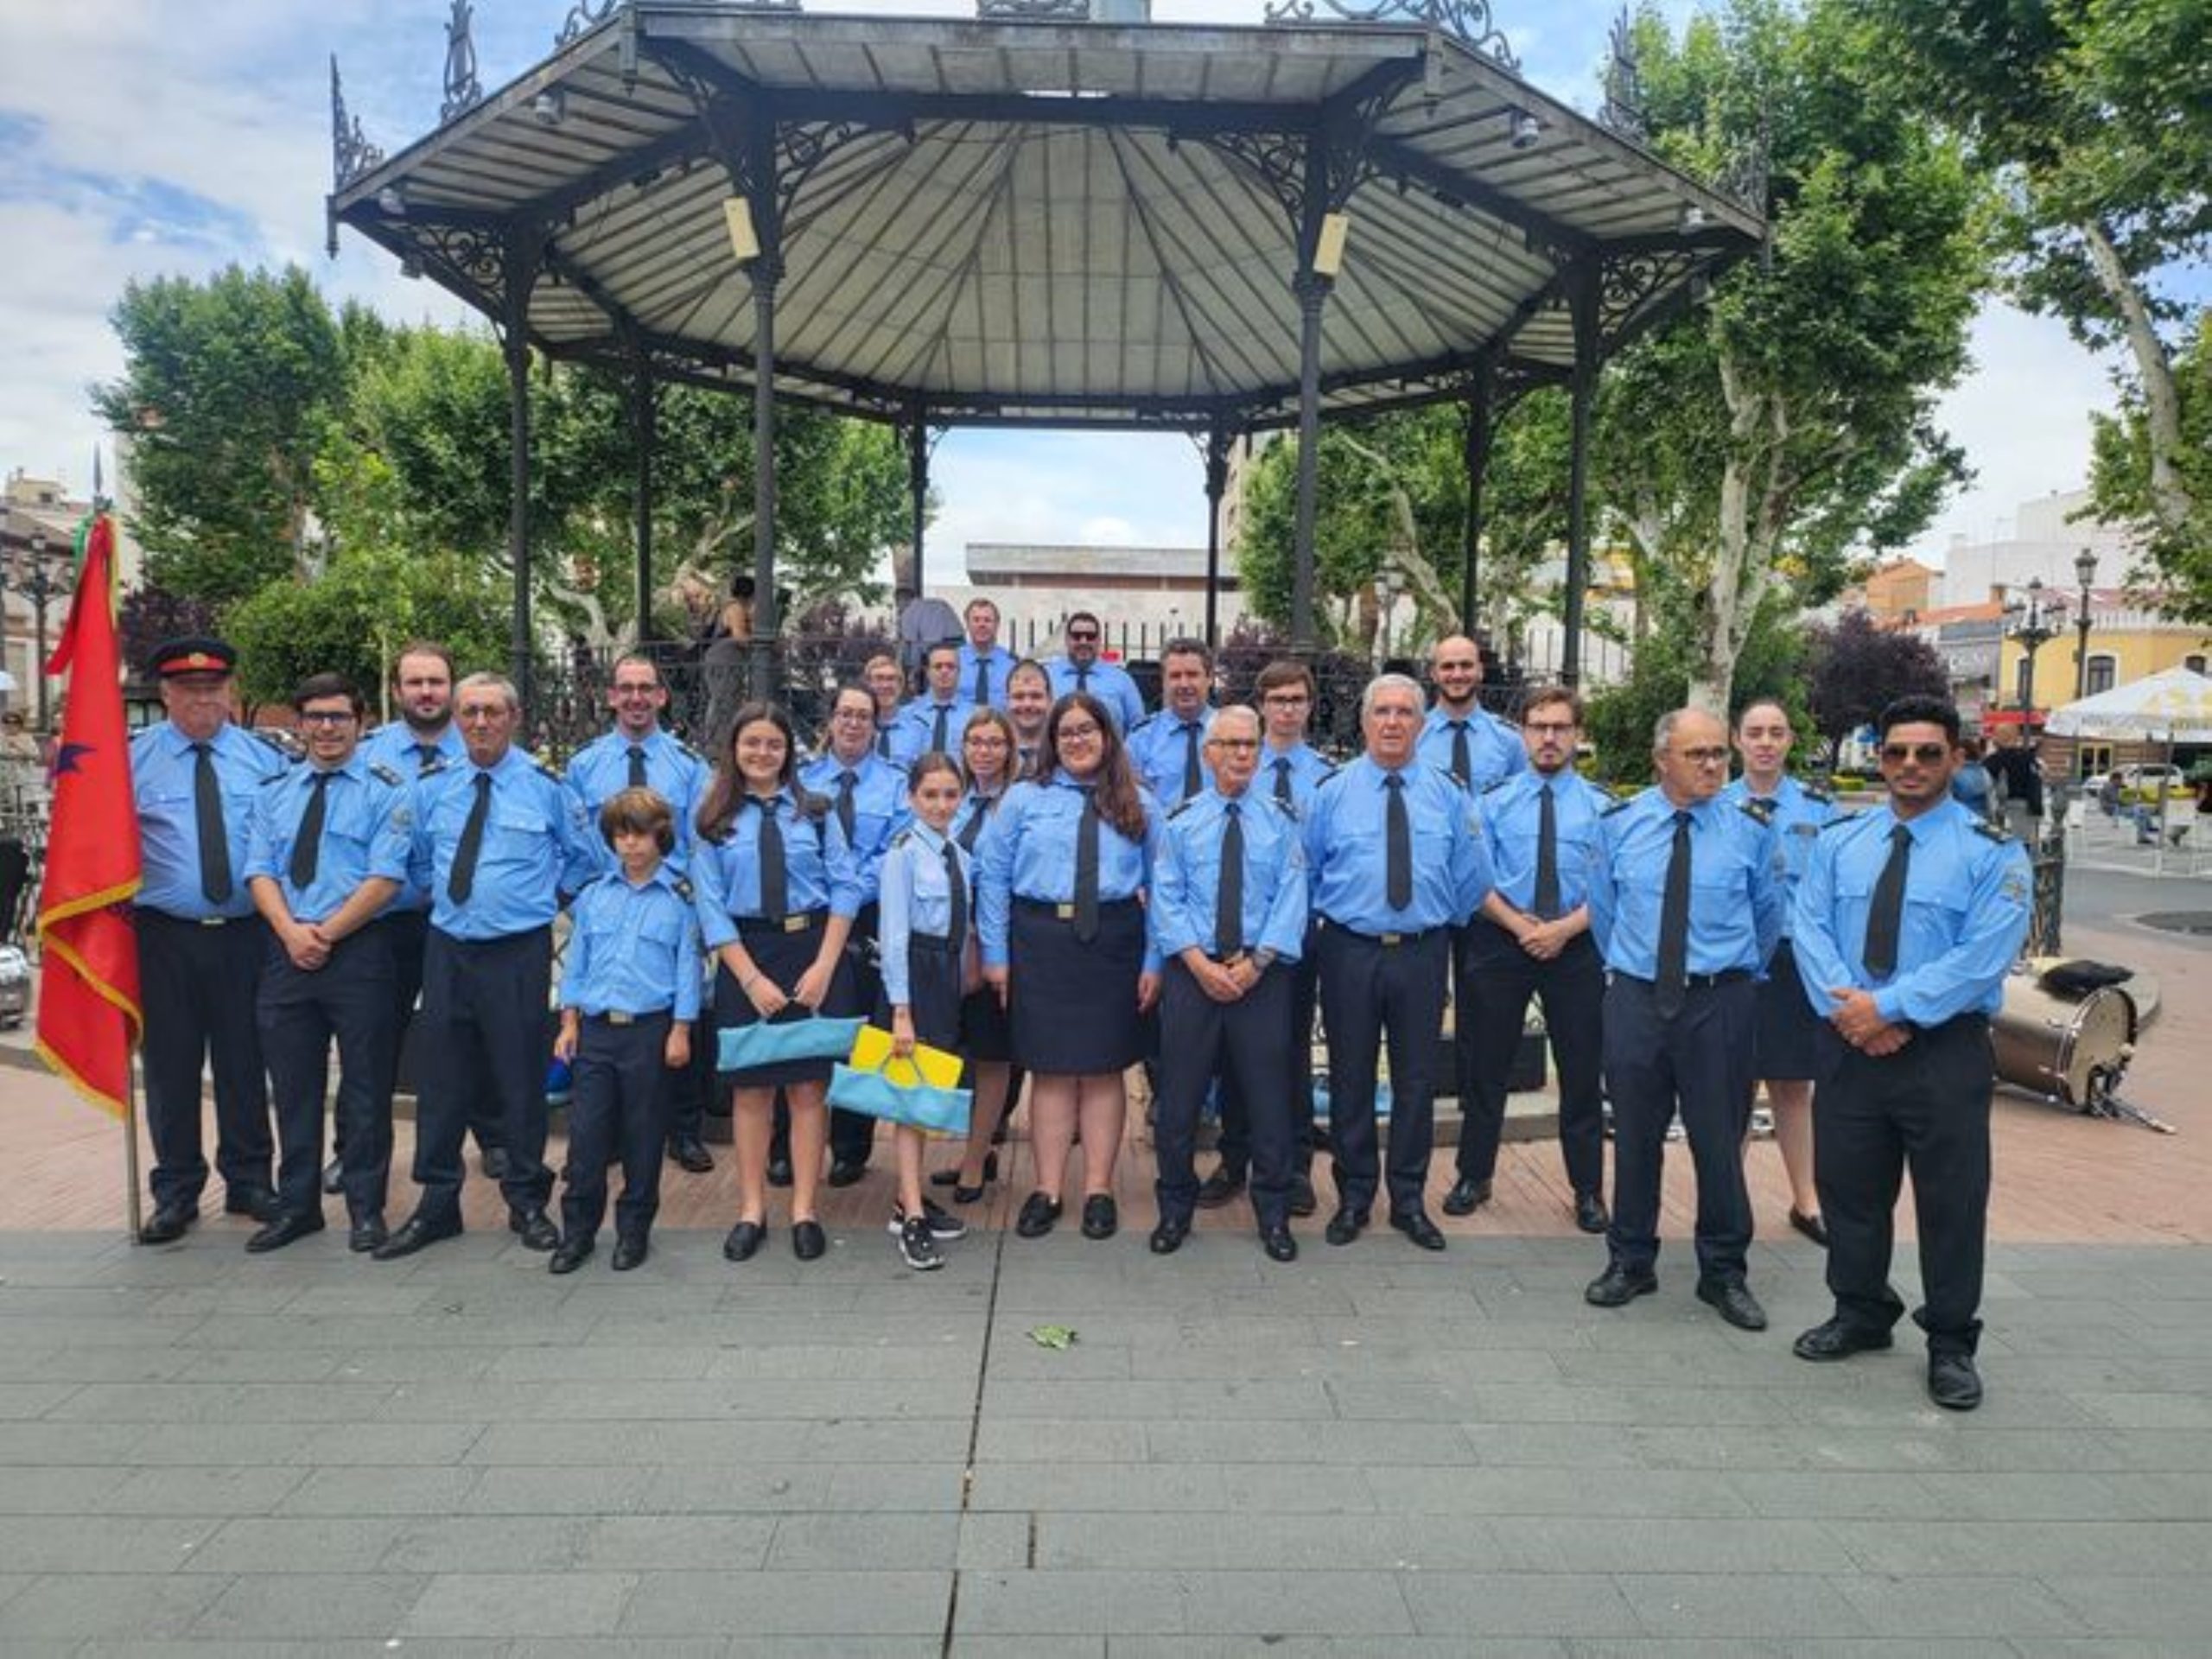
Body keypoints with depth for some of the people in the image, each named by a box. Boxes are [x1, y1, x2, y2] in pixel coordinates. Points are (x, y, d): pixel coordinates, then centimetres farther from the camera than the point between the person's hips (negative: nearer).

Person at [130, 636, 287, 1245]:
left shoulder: (263, 759, 6)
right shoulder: (132, 759, 2)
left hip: (246, 935, 1)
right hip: (166, 937, -1)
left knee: (245, 1061, 9)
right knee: (171, 1065, 7)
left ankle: (249, 1181, 24)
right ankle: (176, 1191, 22)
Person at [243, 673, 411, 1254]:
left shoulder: (386, 790, -1)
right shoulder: (275, 793, 14)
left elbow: (385, 877, -10)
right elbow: (260, 872, 6)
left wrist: (326, 933, -14)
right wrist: (291, 932, -11)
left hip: (359, 951, -4)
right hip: (286, 953, 4)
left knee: (365, 1088, 3)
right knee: (293, 1086, 11)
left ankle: (366, 1208, 15)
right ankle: (297, 1205, 24)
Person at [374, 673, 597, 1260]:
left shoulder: (545, 784, -3)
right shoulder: (432, 786, 5)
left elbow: (584, 858, 9)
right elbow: (418, 859, 20)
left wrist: (546, 897, 6)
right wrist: (445, 895, 9)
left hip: (519, 952, -3)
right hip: (447, 947, 3)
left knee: (521, 1077, 4)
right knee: (441, 1079, 8)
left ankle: (528, 1202, 19)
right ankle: (436, 1205, 21)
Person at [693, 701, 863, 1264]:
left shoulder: (816, 812, 4)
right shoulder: (715, 822, 3)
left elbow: (846, 888, -1)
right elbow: (711, 907, -2)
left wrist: (823, 966, -11)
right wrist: (752, 978, -10)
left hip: (814, 951, 0)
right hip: (744, 957, 0)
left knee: (808, 1085, 3)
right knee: (750, 1087, 7)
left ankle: (804, 1212, 12)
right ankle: (751, 1211, 18)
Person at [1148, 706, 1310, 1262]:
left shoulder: (1281, 820, 5)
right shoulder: (1181, 820, 5)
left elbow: (1291, 898, -2)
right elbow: (1166, 899, -1)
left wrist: (1255, 962, -13)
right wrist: (1201, 963, -13)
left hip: (1263, 972, 0)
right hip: (1191, 971, 0)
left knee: (1268, 1094, 5)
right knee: (1179, 1094, 5)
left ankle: (1273, 1214, 19)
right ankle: (1175, 1209, 21)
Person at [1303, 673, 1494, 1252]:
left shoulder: (1448, 795, 4)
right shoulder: (1332, 793, 0)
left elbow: (1471, 878, 10)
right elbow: (1307, 871, 8)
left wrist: (1443, 923, 11)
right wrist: (1332, 913, 8)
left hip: (1422, 953, 1)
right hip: (1349, 950, -1)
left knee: (1416, 1079, 9)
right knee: (1351, 1078, 7)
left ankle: (1409, 1201, 24)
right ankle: (1353, 1198, 22)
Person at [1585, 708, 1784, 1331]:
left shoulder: (1752, 829, -2)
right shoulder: (1618, 824, 1)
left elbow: (1768, 914, 12)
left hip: (1721, 1003, -1)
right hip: (1635, 999, 1)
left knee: (1720, 1140, 7)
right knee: (1634, 1136, 10)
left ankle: (1724, 1274, 24)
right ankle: (1629, 1262, 26)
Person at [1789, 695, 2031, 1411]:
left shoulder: (1993, 852, -5)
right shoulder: (1838, 842, 7)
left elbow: (1982, 957, -15)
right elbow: (1811, 931, -1)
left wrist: (1887, 1006, -20)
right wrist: (1846, 1007, -16)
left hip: (1945, 1050, -3)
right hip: (1849, 1043, 4)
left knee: (1952, 1199, 7)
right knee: (1848, 1186, 13)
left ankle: (1951, 1344, 24)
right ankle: (1860, 1315, 33)